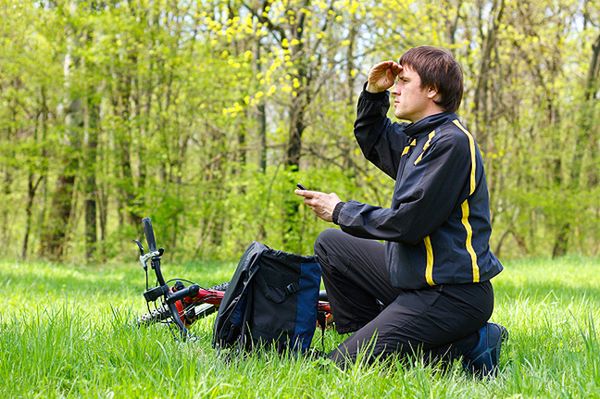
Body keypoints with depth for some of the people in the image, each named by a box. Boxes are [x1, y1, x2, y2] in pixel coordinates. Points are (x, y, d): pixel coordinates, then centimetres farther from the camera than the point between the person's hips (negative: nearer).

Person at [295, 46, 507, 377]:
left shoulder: (451, 142, -18)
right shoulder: (417, 136, 11)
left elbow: (407, 223, -22)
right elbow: (371, 141, 32)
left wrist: (341, 211, -8)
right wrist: (373, 93, 13)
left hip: (452, 294, -10)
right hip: (415, 276, 10)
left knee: (343, 365, -13)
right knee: (330, 244, 18)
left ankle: (468, 345, -8)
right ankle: (370, 336, 12)